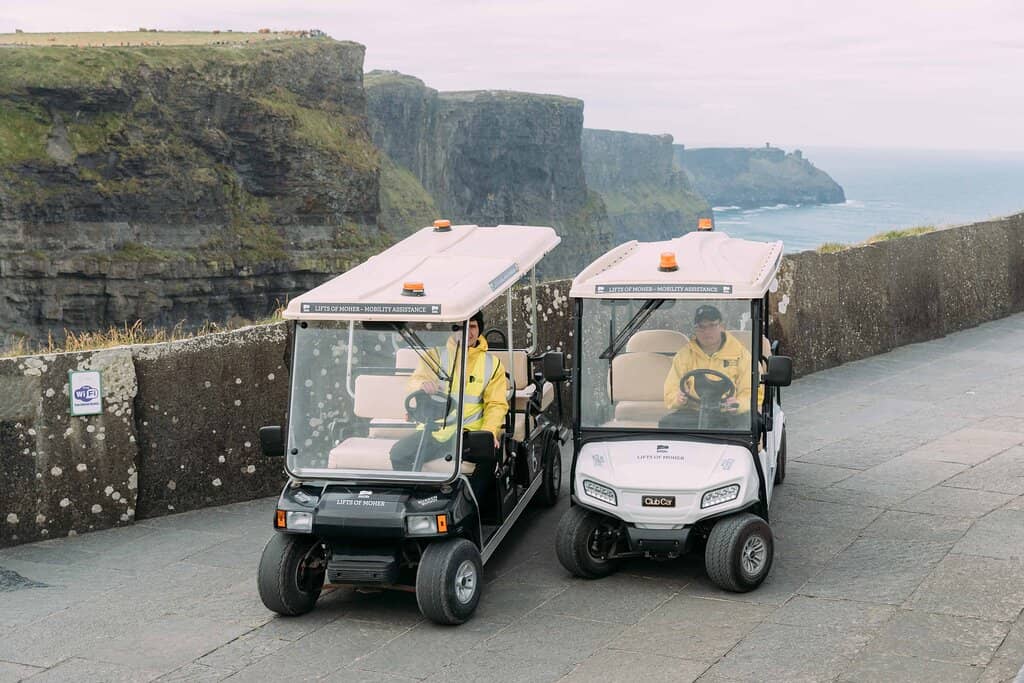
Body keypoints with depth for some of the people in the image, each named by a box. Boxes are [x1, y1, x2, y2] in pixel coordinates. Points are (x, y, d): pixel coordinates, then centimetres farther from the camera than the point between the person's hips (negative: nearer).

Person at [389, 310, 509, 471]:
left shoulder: (492, 363, 11)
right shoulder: (436, 354, 8)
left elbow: (496, 404, 8)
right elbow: (414, 382, -1)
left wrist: (488, 432, -13)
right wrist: (422, 385, -28)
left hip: (468, 431, 0)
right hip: (433, 429, 1)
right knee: (399, 453, -23)